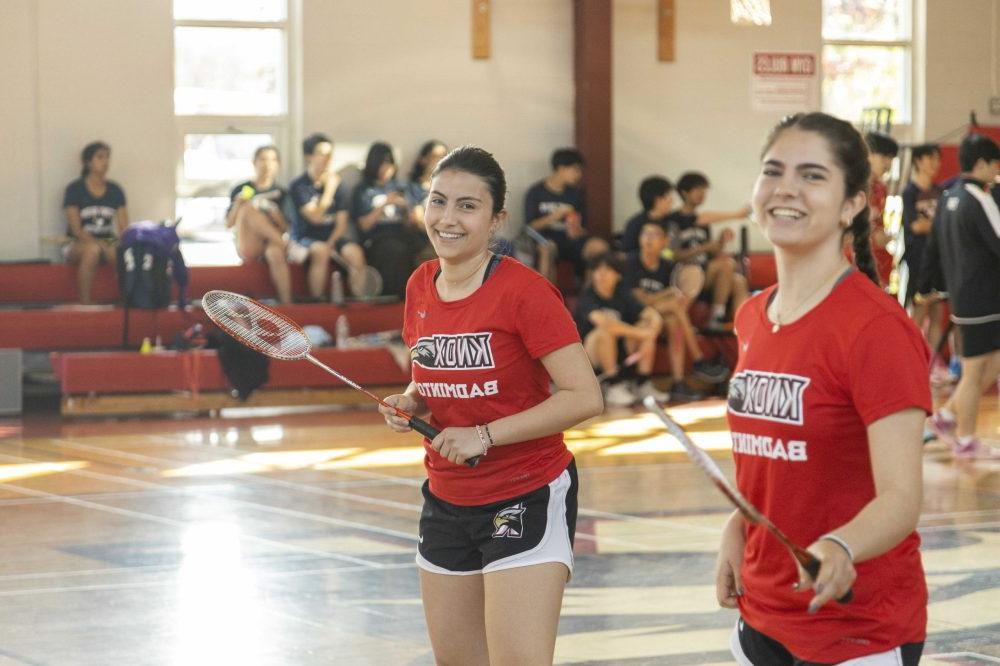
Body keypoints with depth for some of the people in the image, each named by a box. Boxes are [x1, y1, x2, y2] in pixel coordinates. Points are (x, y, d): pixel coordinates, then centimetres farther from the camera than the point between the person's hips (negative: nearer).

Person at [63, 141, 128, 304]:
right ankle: (84, 304, -37)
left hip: (108, 242, 3)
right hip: (79, 244, -3)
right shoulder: (74, 189, -2)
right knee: (92, 250, -39)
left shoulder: (115, 191, 10)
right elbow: (76, 229, -9)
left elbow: (125, 228, 6)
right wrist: (101, 245, -23)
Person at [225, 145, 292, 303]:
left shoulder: (280, 192, 14)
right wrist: (238, 204, -11)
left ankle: (286, 303, -44)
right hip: (248, 246, 0)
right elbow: (229, 225, 6)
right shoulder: (241, 190, 11)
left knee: (275, 253, -39)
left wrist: (274, 213, -11)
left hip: (272, 242, 0)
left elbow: (285, 227, 8)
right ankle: (286, 245, -31)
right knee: (249, 207, -27)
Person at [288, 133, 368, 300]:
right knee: (321, 251, -37)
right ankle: (316, 301, -30)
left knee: (355, 253, -28)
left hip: (333, 237, 3)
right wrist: (330, 188, -12)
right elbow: (315, 217, -15)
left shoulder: (338, 185, 8)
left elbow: (342, 223, 5)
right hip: (304, 239, -3)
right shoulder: (298, 186, -4)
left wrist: (330, 244, -14)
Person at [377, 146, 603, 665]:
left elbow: (585, 397, -20)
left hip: (527, 500, -7)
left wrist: (486, 435, -22)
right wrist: (411, 403, -3)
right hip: (447, 501, 7)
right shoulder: (420, 287, 4)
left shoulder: (523, 291, -16)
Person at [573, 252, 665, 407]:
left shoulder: (622, 295, 1)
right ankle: (613, 387, -23)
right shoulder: (587, 297, -15)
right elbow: (601, 320, -35)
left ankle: (644, 384, -7)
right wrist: (640, 333, -33)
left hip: (620, 356, 6)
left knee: (648, 323, -8)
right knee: (607, 330, -32)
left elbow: (655, 316, -6)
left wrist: (649, 338, -26)